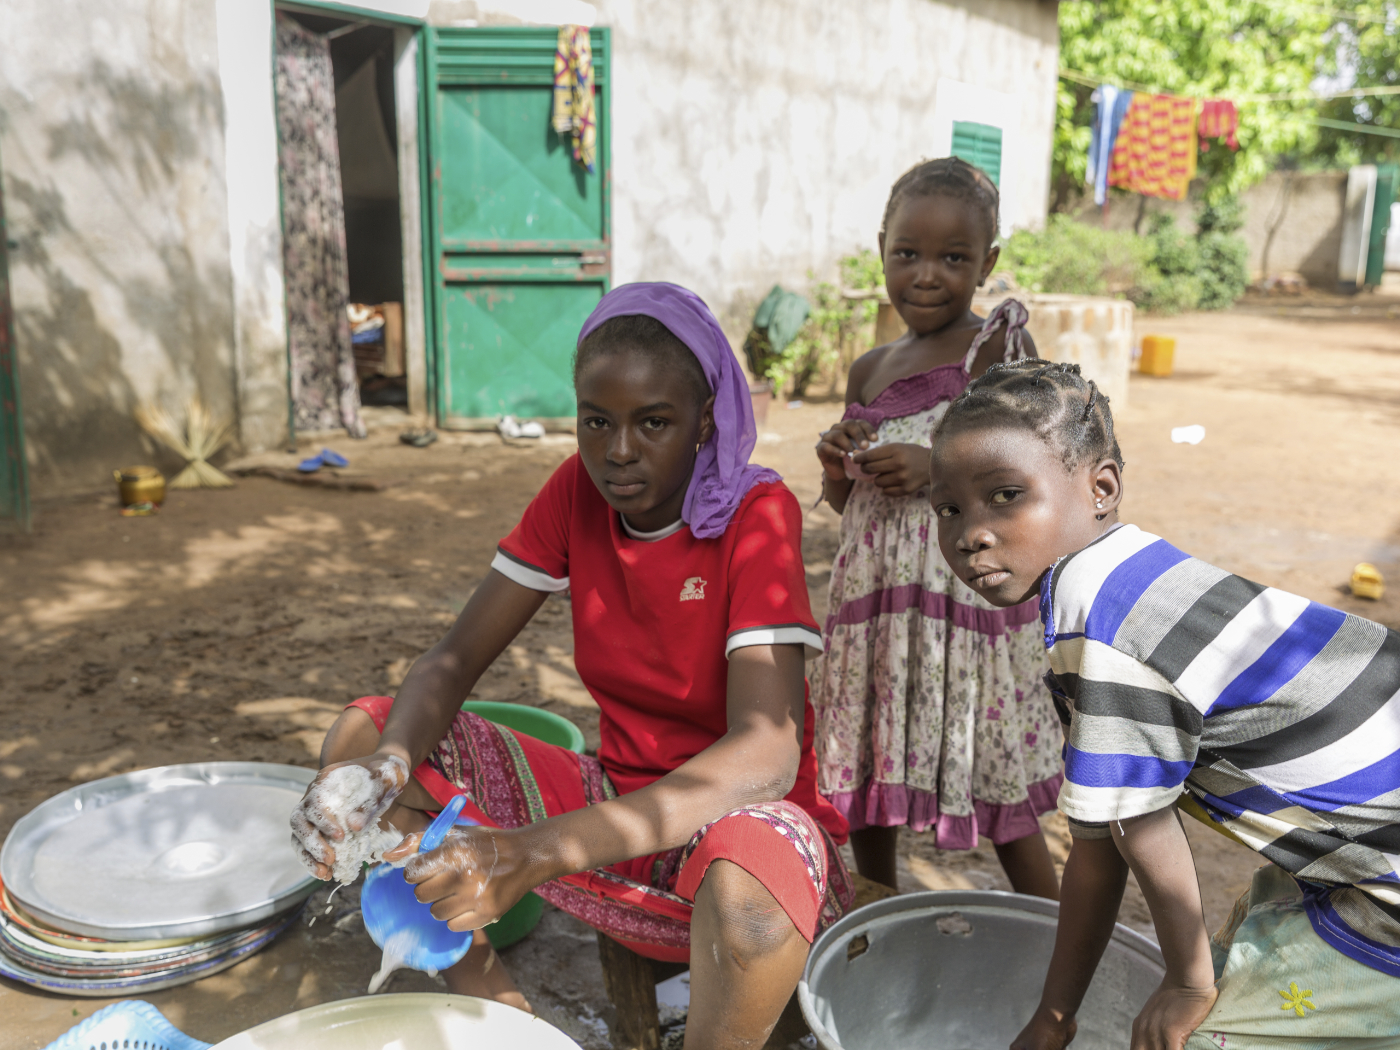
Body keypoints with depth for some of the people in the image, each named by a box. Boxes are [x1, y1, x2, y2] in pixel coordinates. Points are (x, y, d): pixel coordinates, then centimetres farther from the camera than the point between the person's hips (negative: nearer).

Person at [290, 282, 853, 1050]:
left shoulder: (756, 513, -19)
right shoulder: (577, 492, -3)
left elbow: (765, 753, -30)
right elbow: (453, 661, -5)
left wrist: (535, 853, -41)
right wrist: (386, 765, -29)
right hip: (619, 801, 5)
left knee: (748, 896, -42)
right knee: (362, 734, -8)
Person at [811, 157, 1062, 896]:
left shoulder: (997, 349, -6)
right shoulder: (869, 371, 12)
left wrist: (937, 468, -19)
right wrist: (837, 465, -1)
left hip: (969, 596, -6)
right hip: (873, 599, 6)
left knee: (1003, 804, 4)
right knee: (863, 784, 15)